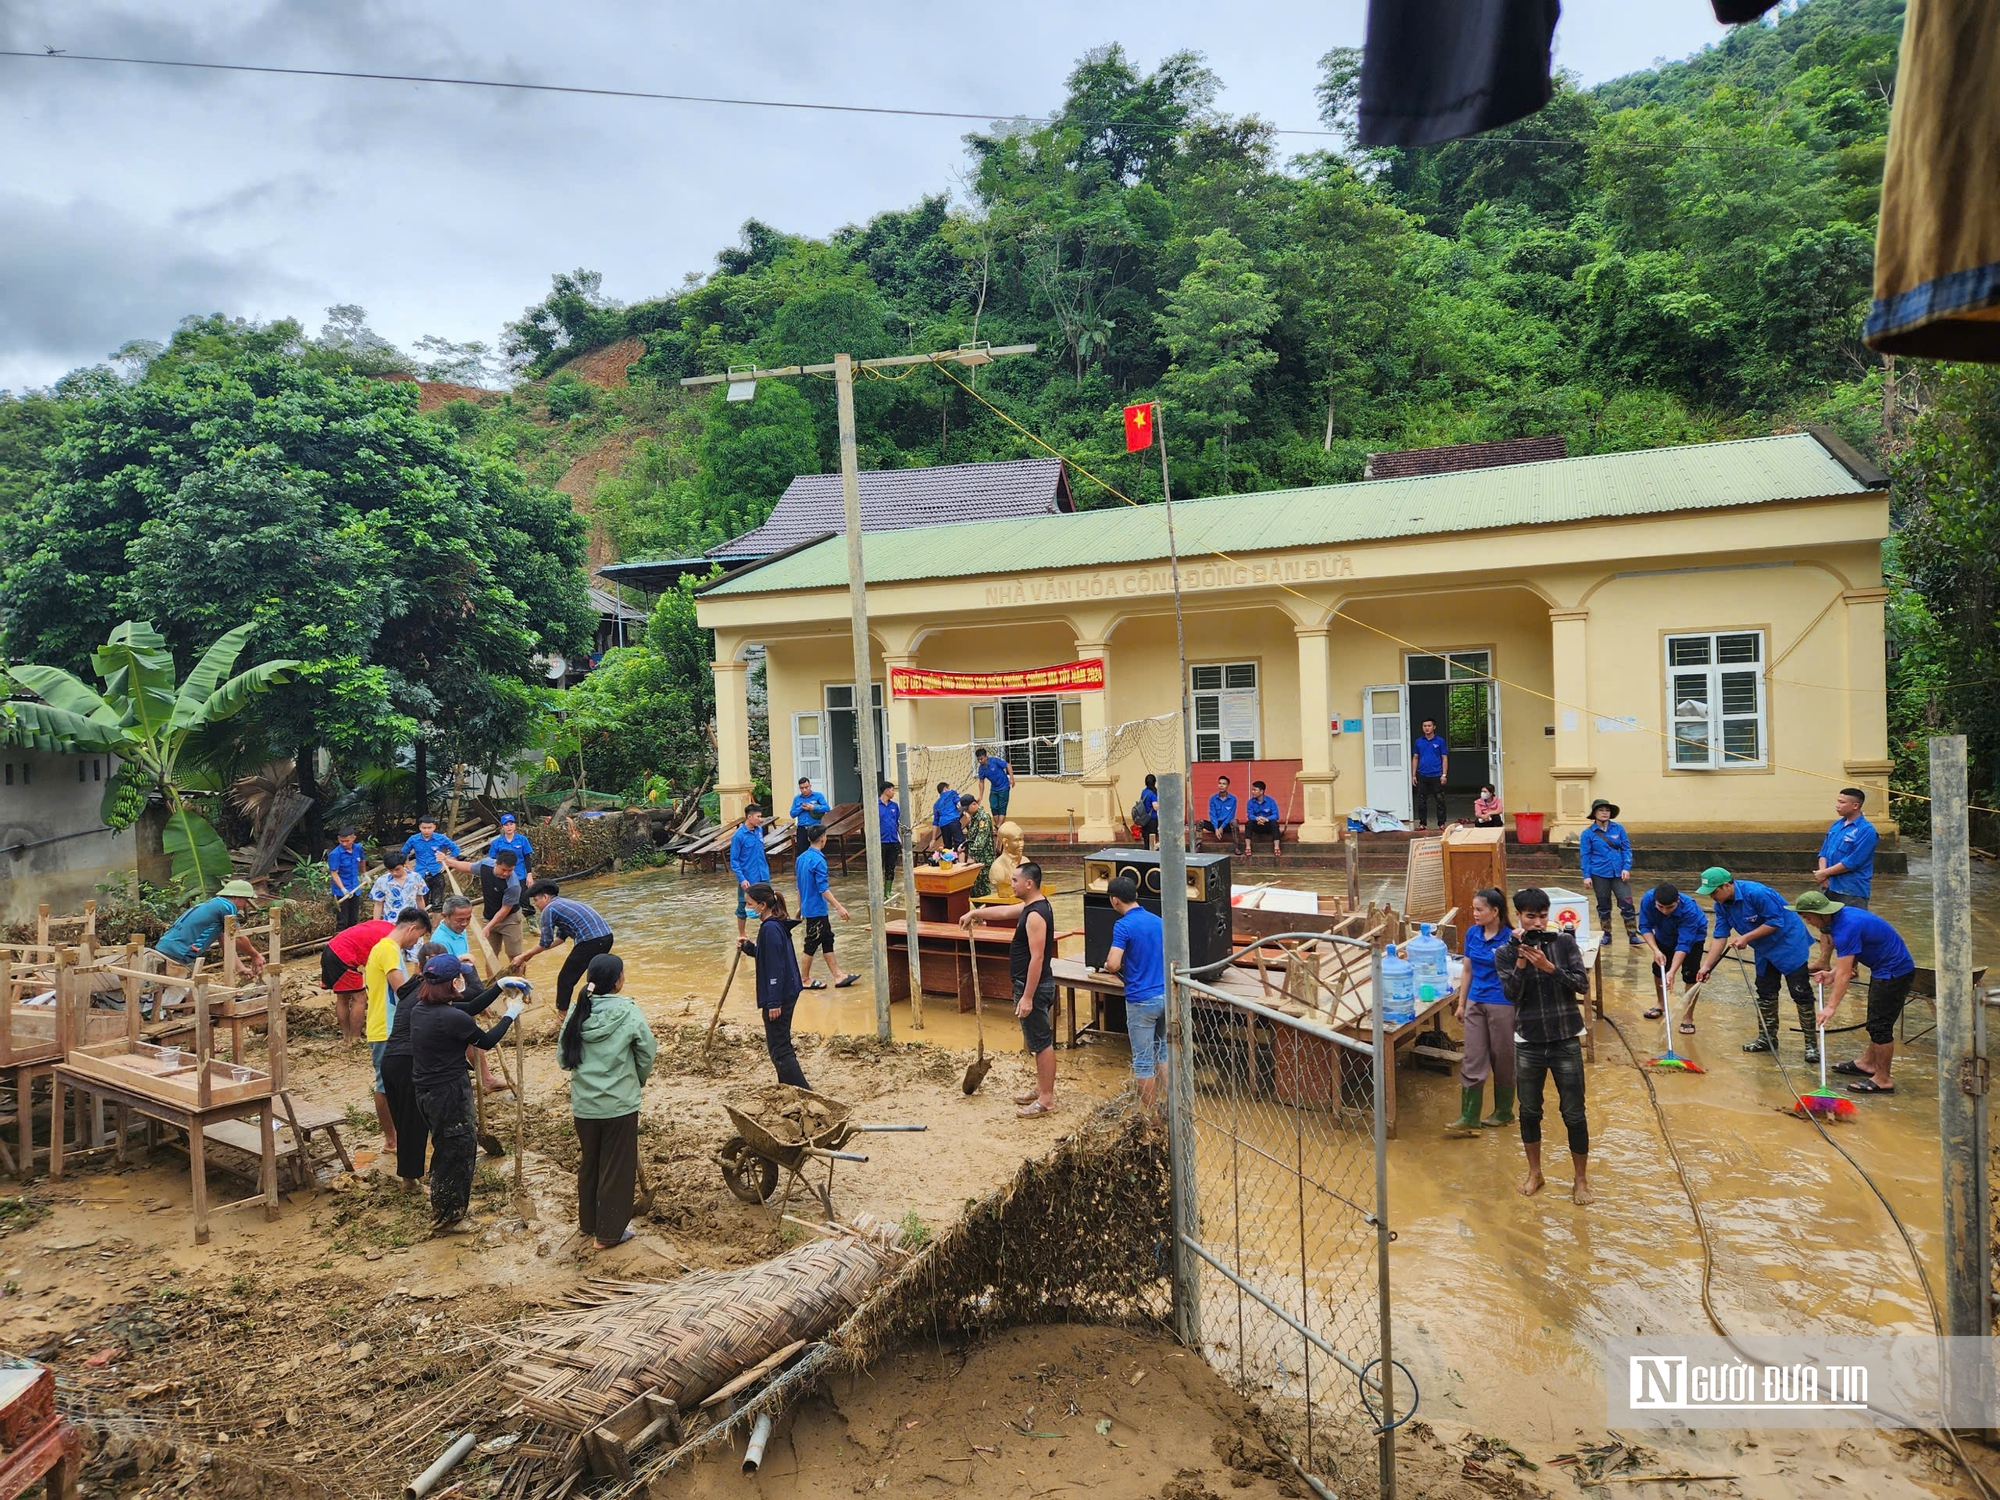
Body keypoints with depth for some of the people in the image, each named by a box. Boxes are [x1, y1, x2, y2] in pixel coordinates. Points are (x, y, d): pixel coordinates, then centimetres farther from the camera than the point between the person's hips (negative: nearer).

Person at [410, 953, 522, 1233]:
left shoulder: (420, 1009, 0)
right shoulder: (452, 1018, -26)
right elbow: (487, 1041, -9)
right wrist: (511, 1014, 4)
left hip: (427, 1091, 9)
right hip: (449, 1094, -9)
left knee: (448, 1149, 25)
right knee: (456, 1152, 9)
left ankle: (454, 1205, 40)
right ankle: (447, 1219, 24)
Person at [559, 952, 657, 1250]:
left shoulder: (578, 1012, -4)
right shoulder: (629, 1013, -15)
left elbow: (562, 1057, 2)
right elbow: (647, 1055, -6)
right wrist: (638, 1080, 14)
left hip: (583, 1104, 4)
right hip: (620, 1105, -4)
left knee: (589, 1163, 23)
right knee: (617, 1169, 10)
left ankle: (588, 1222, 38)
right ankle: (610, 1232, 19)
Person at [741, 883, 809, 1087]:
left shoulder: (770, 928, -21)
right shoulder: (779, 924, 9)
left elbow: (775, 967, -23)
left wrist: (774, 1002, -21)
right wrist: (749, 947, 6)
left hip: (779, 995, -10)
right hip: (788, 992, 10)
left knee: (779, 1049, -4)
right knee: (782, 1043, 21)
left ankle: (804, 1091, -5)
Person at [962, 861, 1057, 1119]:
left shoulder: (1036, 915, -23)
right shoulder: (1033, 906, 8)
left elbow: (1037, 958, -26)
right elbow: (1004, 912, 25)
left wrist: (1027, 996, -25)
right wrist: (975, 913, 23)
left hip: (1034, 987, -10)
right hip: (1034, 985, 10)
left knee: (1042, 1043, -2)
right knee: (1039, 1041, 19)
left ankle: (1047, 1100, 5)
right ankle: (1041, 1089, 30)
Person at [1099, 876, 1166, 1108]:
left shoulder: (1123, 925, -15)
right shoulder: (1158, 921, 7)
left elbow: (1113, 964, -22)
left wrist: (1108, 967, 0)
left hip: (1141, 1000, -7)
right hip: (1165, 995, 7)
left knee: (1143, 1060, 4)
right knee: (1162, 1051, 20)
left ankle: (1149, 1113, 12)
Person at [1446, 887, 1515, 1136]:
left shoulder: (1509, 938, -14)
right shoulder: (1472, 933, 2)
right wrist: (1461, 1003, 12)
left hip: (1502, 1005, -5)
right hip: (1475, 1003, 5)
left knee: (1502, 1060, 10)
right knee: (1472, 1062, 3)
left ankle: (1503, 1113, 27)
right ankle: (1468, 1118, 6)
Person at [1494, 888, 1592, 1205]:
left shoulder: (1565, 943, -3)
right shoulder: (1505, 952, -3)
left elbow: (1583, 985, -10)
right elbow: (1511, 994, -14)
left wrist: (1549, 966, -21)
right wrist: (1521, 960, -23)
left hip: (1566, 1042, -1)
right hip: (1528, 1044, 1)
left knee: (1574, 1114, 4)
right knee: (1529, 1111, 13)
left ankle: (1581, 1179, 22)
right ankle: (1534, 1172, 33)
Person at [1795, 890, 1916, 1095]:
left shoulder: (1846, 927, -27)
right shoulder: (1842, 915, 3)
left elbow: (1844, 974, -28)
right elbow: (1849, 957, 12)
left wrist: (1831, 1007, -27)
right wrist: (1831, 974, 0)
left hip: (1894, 972, -11)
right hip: (1885, 969, 11)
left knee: (1880, 1025, -5)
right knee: (1876, 1021, 21)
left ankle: (1882, 1080, 3)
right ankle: (1867, 1063, 33)